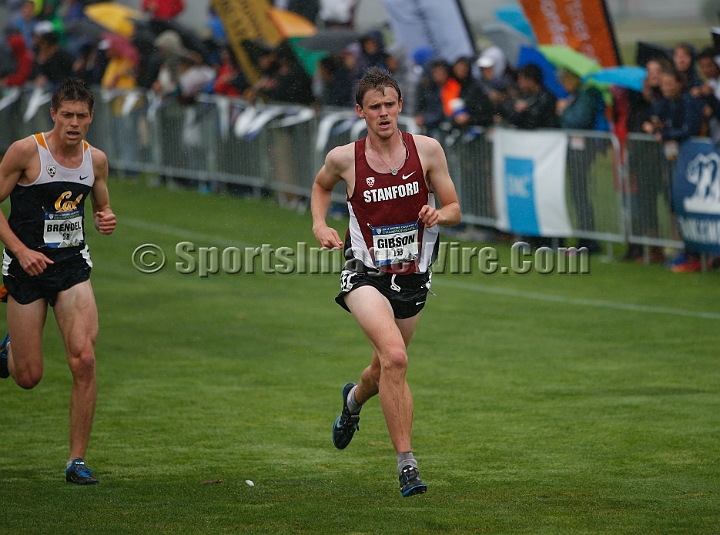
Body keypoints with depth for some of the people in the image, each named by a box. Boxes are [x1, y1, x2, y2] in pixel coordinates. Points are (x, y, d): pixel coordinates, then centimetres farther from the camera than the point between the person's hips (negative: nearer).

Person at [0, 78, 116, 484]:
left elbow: (102, 207, 19)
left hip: (73, 267, 3)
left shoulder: (96, 159, 2)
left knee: (84, 360, -16)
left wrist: (108, 219, -5)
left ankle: (78, 461, -6)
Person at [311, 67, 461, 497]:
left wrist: (438, 215, -20)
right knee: (395, 357, -26)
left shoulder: (427, 150, -5)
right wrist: (320, 224, 1)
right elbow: (322, 186, 18)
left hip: (413, 277, 3)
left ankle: (355, 399, 57)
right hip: (366, 273, -3)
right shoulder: (344, 159, -6)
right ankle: (407, 464, -22)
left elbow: (454, 210, 2)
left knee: (386, 369, 18)